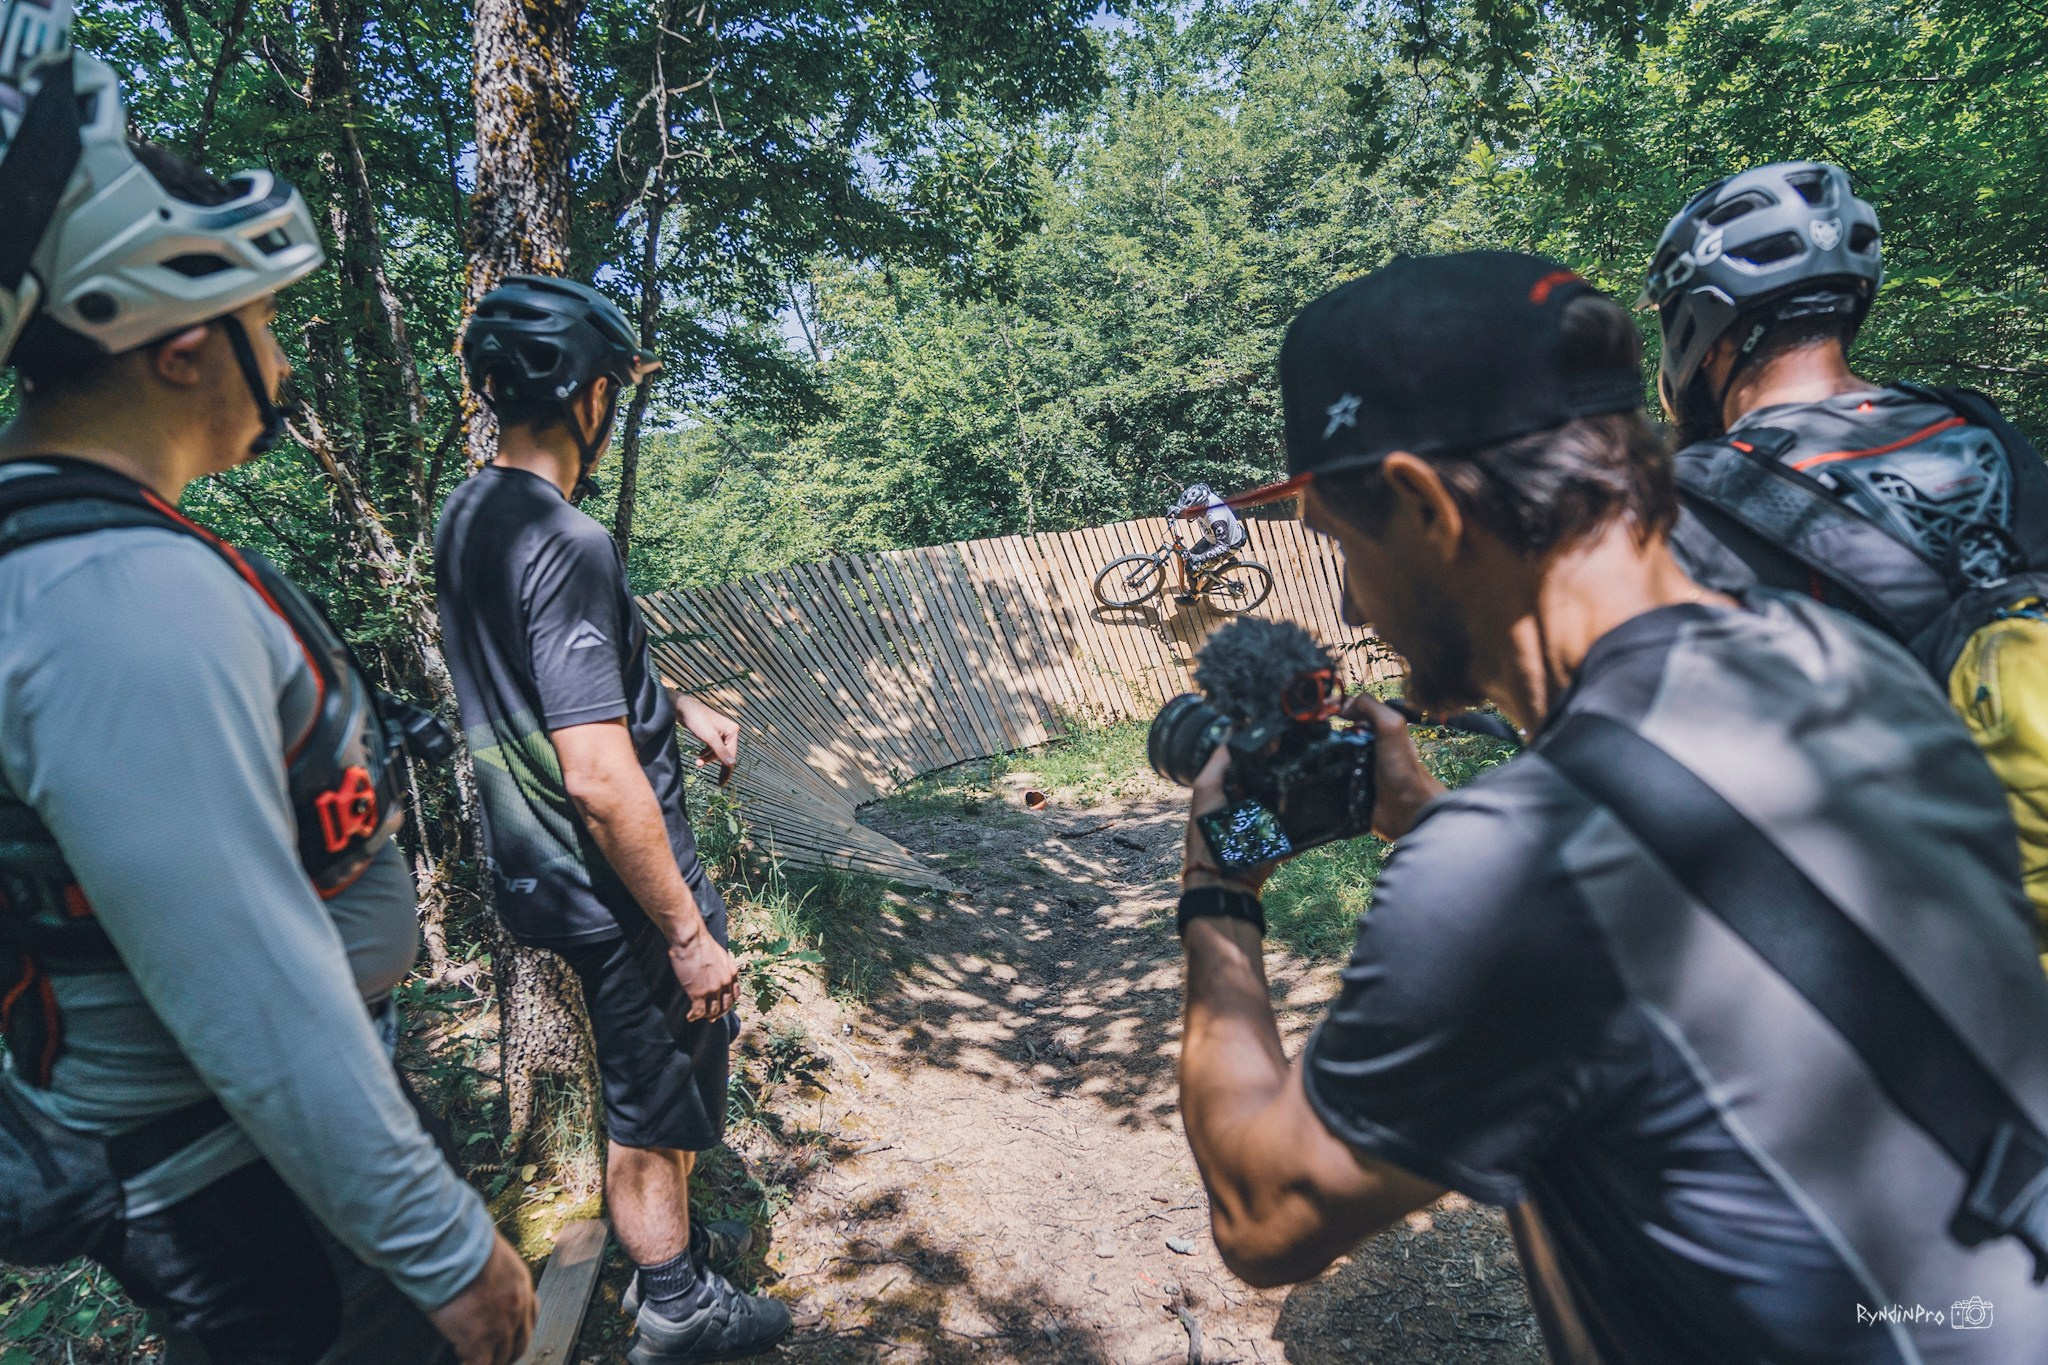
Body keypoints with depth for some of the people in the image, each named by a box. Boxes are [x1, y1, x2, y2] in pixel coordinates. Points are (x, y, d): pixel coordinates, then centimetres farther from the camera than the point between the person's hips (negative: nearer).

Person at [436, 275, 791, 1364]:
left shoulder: (468, 516, 5)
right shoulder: (564, 546, -27)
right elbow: (601, 779, -30)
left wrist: (678, 705, 23)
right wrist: (688, 932, -22)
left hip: (542, 872, 9)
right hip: (617, 893, -9)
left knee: (647, 1078, 28)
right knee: (653, 1106, 12)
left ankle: (669, 1239, 49)